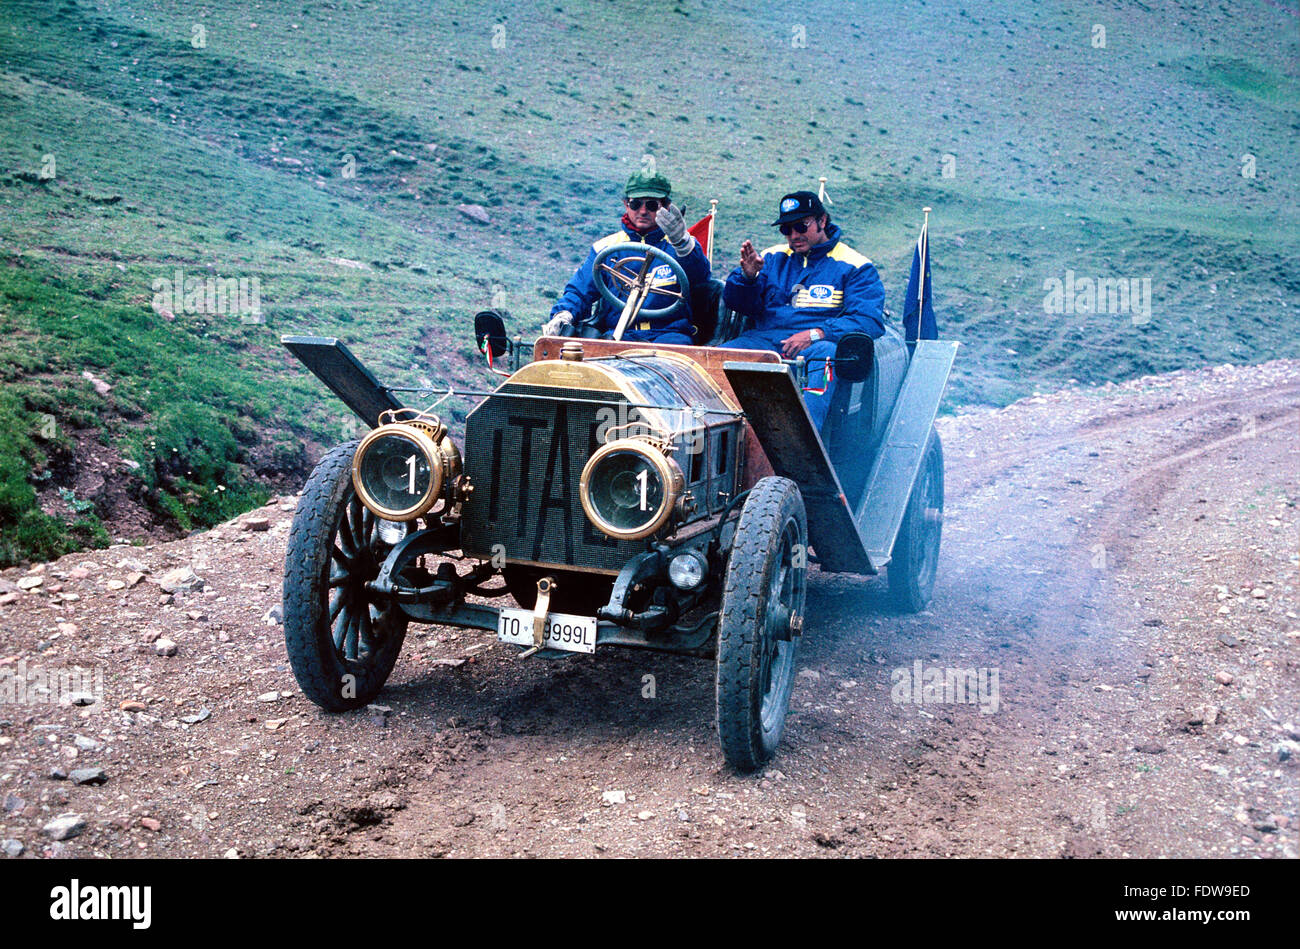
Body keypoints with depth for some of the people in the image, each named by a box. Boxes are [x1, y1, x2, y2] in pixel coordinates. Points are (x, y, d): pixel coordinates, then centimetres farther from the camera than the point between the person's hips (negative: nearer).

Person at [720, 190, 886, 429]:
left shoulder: (854, 266, 8)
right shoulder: (774, 257, 21)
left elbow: (869, 321, -4)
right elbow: (735, 302, 17)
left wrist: (816, 334, -17)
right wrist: (748, 276, -7)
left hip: (818, 343, -3)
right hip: (765, 338, 3)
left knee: (824, 356, -39)